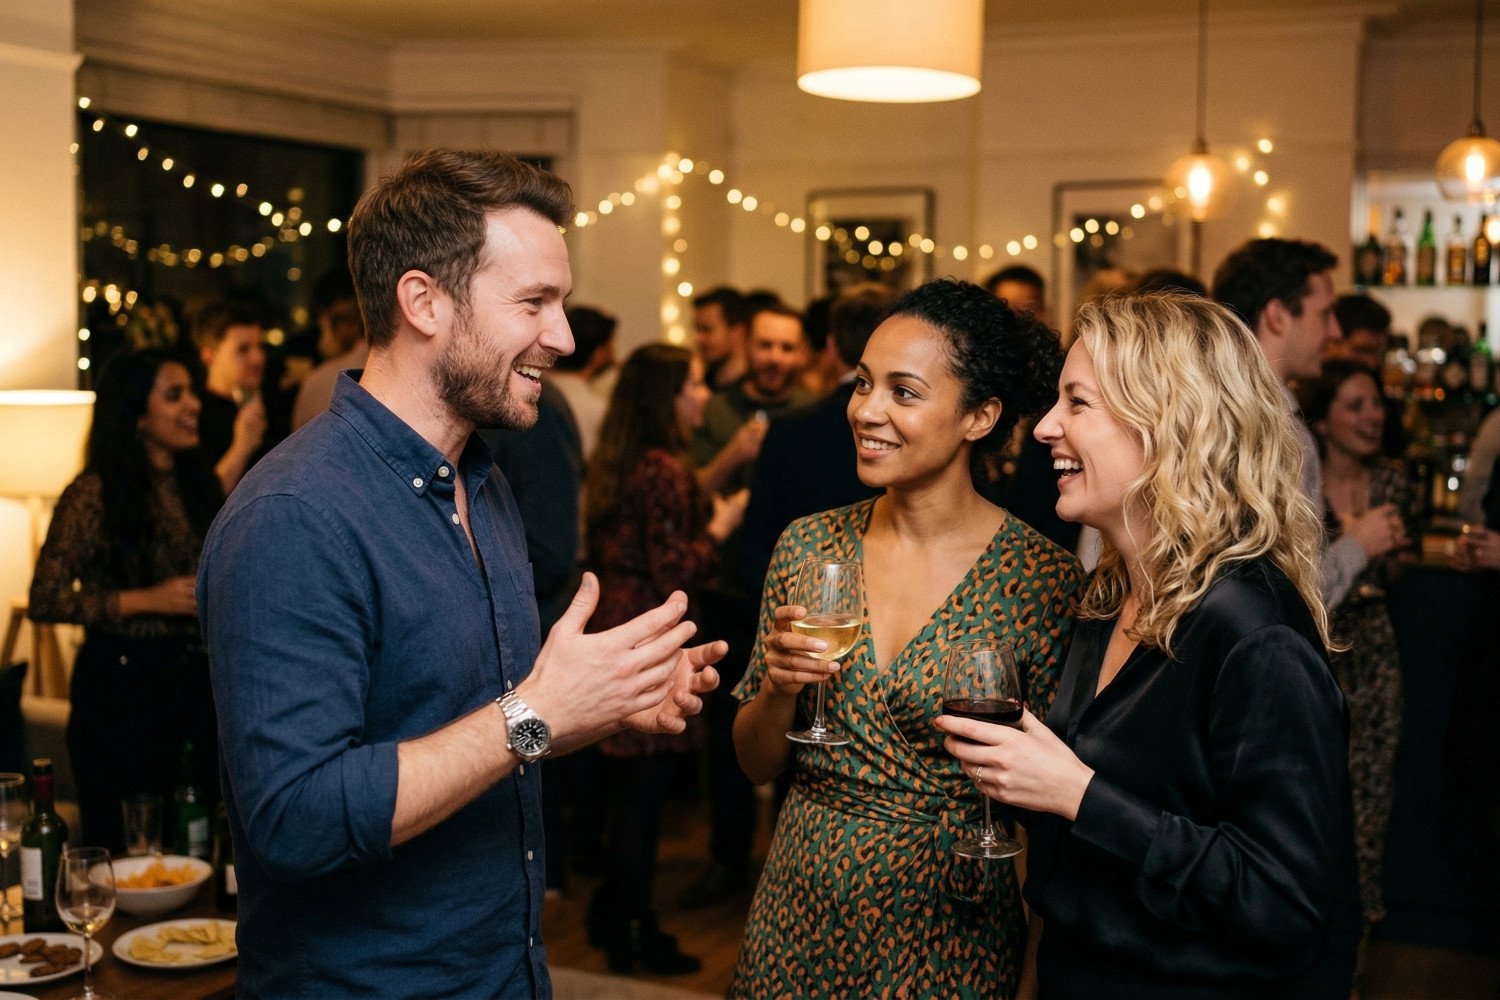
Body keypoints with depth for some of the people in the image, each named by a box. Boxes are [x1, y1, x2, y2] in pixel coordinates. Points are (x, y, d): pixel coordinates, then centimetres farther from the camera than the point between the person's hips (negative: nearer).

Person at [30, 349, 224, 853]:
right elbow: (45, 599, -14)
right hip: (121, 684, -5)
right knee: (125, 849, 2)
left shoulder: (199, 483, 9)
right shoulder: (94, 494, -11)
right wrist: (148, 601, -18)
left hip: (195, 679, 6)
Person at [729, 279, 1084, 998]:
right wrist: (778, 686, -15)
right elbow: (756, 763, 3)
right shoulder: (809, 546, -3)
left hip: (946, 933, -3)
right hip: (800, 914, 4)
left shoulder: (1046, 581, -14)